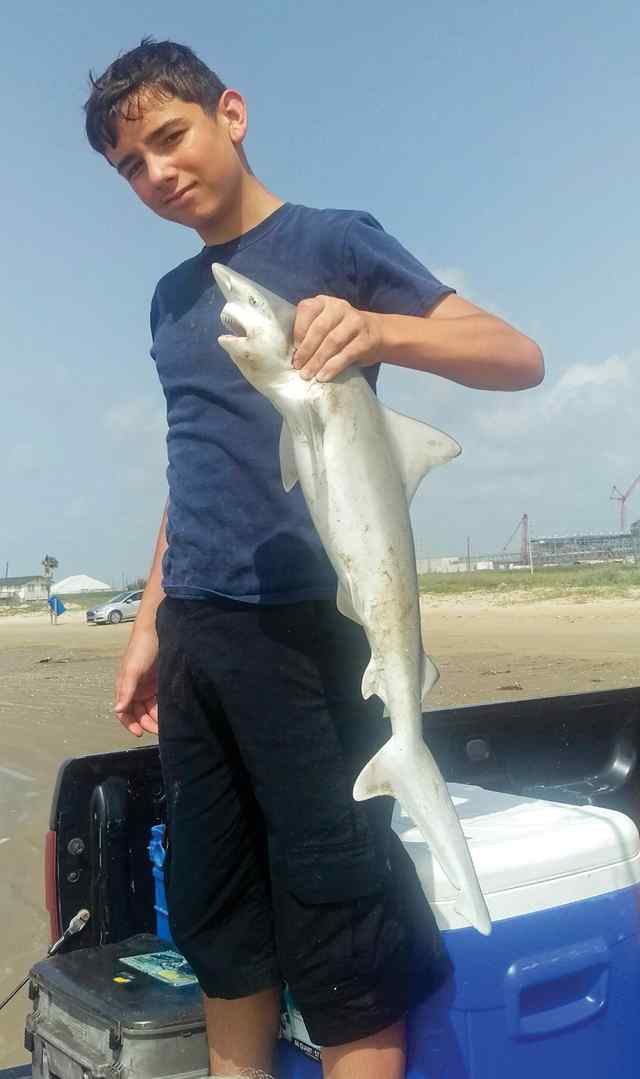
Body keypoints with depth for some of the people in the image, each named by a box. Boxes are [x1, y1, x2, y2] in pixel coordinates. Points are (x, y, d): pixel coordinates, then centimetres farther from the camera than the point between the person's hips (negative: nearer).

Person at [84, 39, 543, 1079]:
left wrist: (378, 330, -28)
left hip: (304, 624, -6)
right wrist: (150, 621, 16)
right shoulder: (172, 298, 18)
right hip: (193, 632, 7)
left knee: (334, 925, -1)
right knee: (214, 915, 12)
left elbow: (519, 356, -10)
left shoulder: (334, 241, -1)